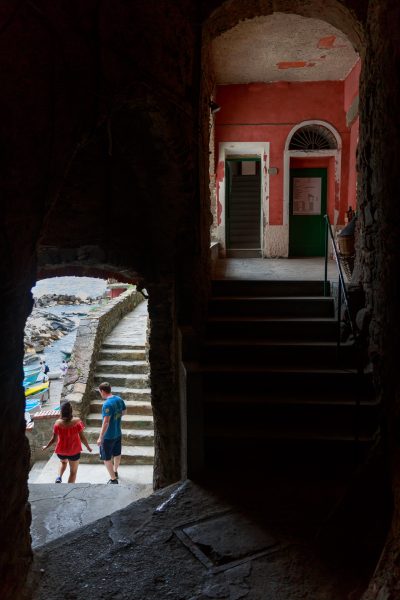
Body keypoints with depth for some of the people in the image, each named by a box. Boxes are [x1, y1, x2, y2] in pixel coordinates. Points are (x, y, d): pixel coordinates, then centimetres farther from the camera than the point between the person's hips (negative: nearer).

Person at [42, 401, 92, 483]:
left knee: (63, 462, 35)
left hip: (61, 451, 2)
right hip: (74, 451, -2)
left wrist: (46, 447, 11)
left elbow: (54, 439, -7)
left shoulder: (58, 423, -15)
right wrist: (88, 447, 2)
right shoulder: (77, 421, -19)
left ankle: (59, 477, 13)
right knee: (73, 472, 16)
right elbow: (82, 437, -13)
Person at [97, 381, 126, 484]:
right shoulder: (119, 399, -2)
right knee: (117, 454, 25)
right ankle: (115, 472, 45)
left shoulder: (107, 404, -27)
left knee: (106, 458, 8)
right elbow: (124, 411, 15)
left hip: (108, 436, -8)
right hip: (118, 433, 8)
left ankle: (113, 479, 14)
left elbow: (106, 422, -29)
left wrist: (100, 438, -24)